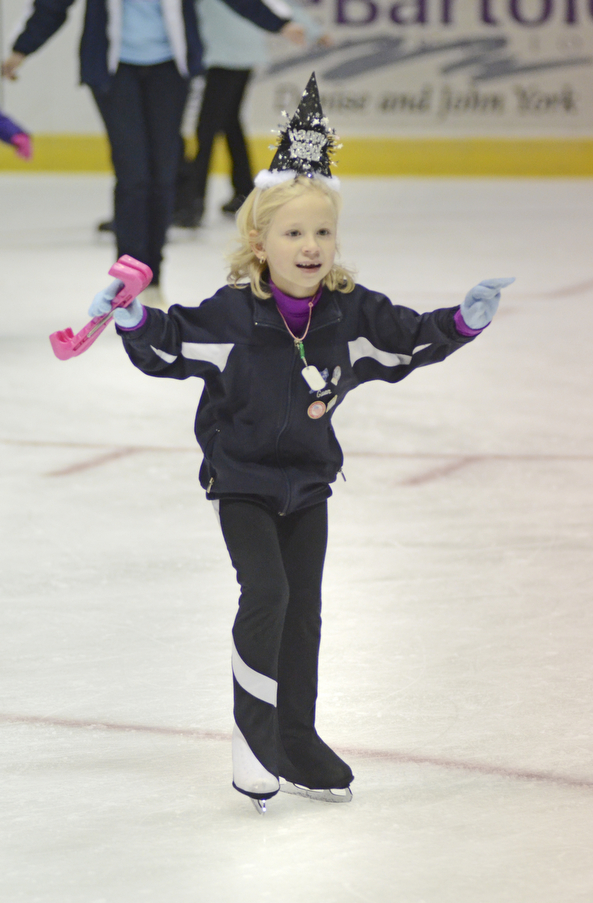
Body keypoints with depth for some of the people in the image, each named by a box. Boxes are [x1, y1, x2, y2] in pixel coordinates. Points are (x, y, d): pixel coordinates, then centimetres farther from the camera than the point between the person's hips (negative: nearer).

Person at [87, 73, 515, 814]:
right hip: (241, 482, -5)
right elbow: (171, 347, -15)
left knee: (304, 608, 11)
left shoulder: (351, 312, -7)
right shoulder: (231, 314, -18)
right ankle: (252, 731, -5)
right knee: (266, 593, -19)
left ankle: (296, 740, 24)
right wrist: (131, 321, -32)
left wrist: (465, 321, -8)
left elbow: (408, 340, 4)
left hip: (307, 484, 5)